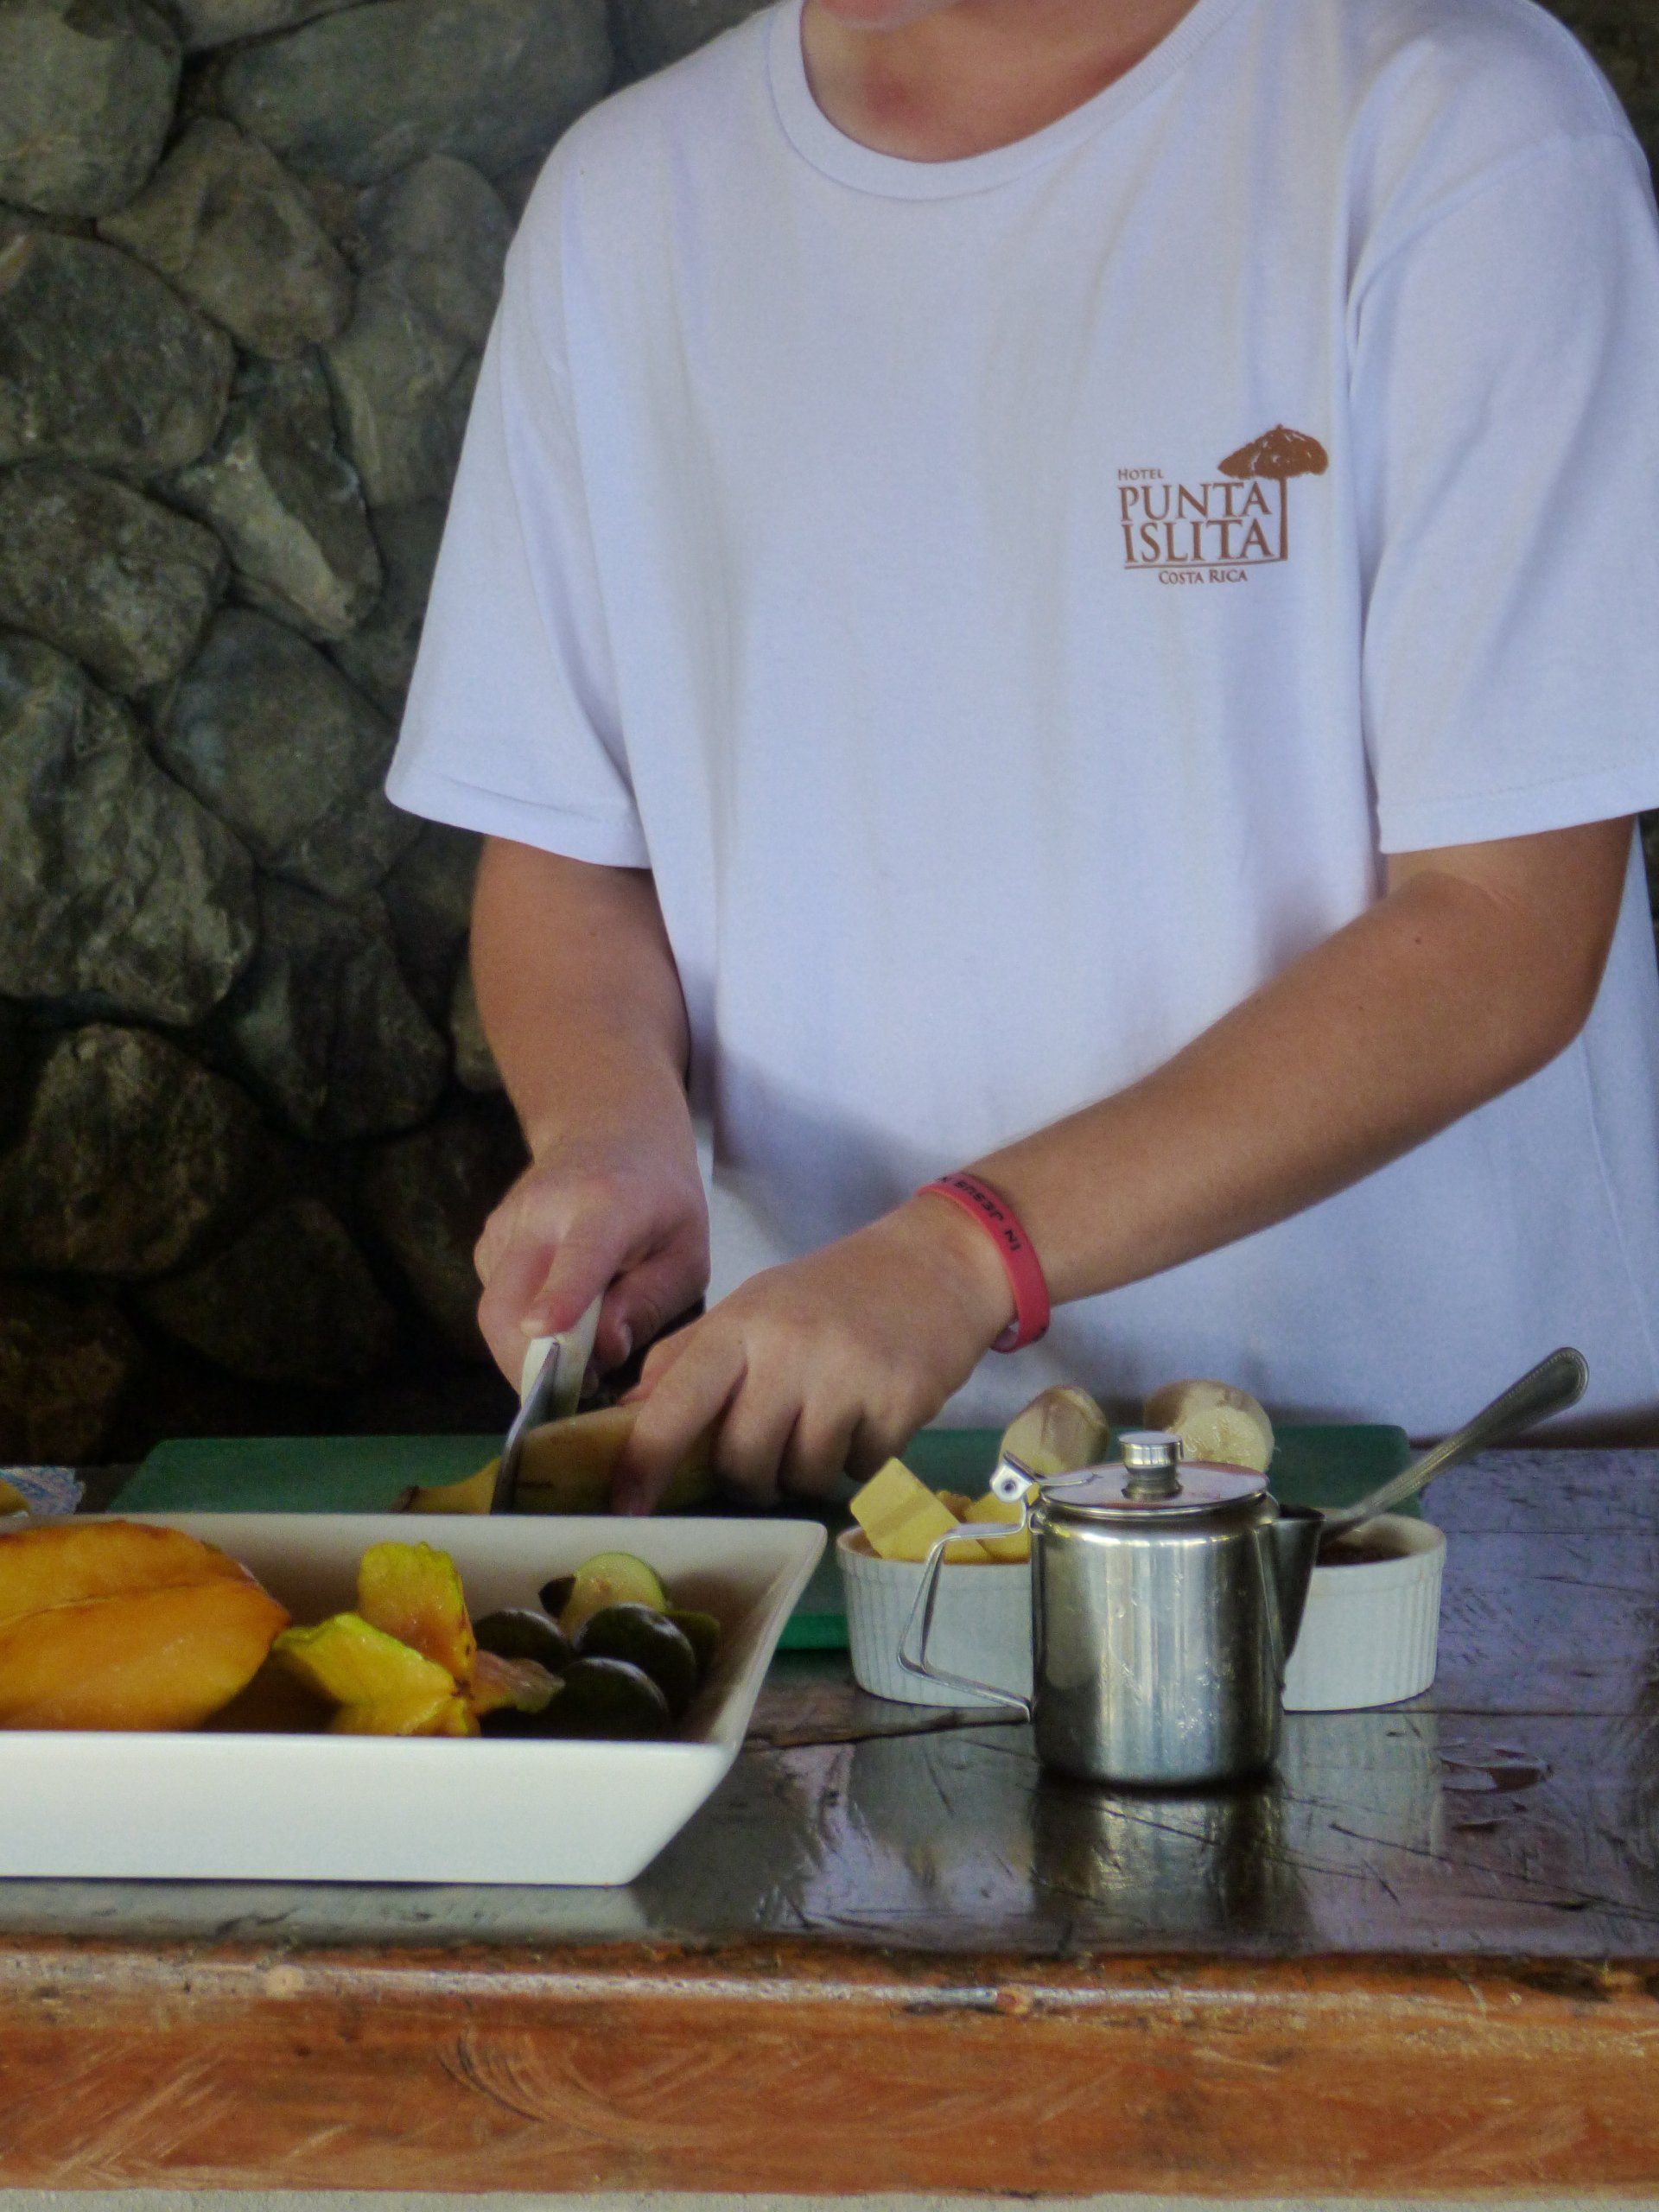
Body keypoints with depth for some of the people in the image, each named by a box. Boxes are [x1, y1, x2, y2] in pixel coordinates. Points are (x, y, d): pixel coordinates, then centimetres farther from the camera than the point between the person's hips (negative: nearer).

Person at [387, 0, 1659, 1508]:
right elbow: (561, 851, 15)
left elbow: (1505, 932, -11)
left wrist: (971, 1249, -20)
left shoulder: (1468, 129, -7)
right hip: (834, 1450, 4)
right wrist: (610, 1121, -7)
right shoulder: (622, 198, 9)